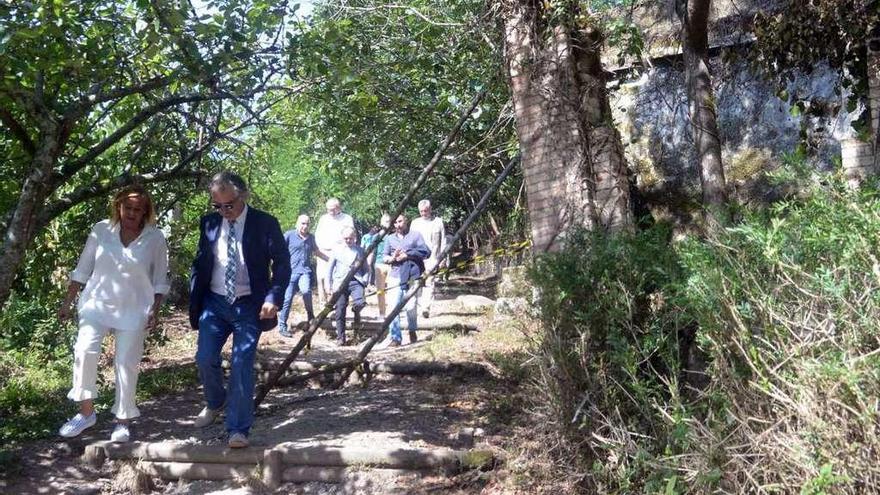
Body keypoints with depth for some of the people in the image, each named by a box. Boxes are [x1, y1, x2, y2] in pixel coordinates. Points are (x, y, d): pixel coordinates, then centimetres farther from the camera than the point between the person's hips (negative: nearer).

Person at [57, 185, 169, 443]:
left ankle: (122, 421, 15)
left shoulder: (155, 238, -4)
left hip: (134, 310, -1)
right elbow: (82, 270, 5)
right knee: (84, 350, -16)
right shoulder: (101, 230, -2)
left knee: (126, 363, 0)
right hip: (97, 303, 1)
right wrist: (67, 302, 5)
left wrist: (155, 311, -6)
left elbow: (159, 281, 1)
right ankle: (86, 412, 2)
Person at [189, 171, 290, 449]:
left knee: (242, 366, -6)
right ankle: (215, 402, 32)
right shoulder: (209, 223, 4)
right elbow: (200, 262, 13)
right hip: (214, 302, 4)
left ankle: (238, 429, 4)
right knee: (205, 359, 0)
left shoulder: (265, 224, -7)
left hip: (249, 305, -3)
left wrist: (273, 298, -17)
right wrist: (194, 299, 5)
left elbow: (282, 264, -5)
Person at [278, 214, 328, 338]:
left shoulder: (311, 238, 15)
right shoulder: (289, 235, 1)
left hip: (305, 271, 2)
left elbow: (317, 252, 29)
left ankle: (310, 314, -2)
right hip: (290, 272, -2)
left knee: (306, 291, -25)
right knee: (287, 299, -4)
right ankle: (282, 326, 8)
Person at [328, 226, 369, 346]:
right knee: (340, 312, -2)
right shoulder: (337, 251, 12)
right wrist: (331, 285, 9)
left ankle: (356, 312, 10)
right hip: (340, 283, 1)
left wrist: (364, 281, 0)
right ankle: (340, 338, 8)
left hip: (355, 281, -1)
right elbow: (330, 269, 15)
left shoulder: (360, 251, 11)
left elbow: (366, 269, 14)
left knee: (360, 303, -27)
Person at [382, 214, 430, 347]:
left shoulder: (415, 235, 9)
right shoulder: (390, 238, 19)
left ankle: (412, 331, 24)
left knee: (411, 307, -4)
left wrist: (407, 255, -10)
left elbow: (426, 252, -2)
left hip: (413, 276, -2)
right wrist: (392, 258, -10)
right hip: (396, 276, 2)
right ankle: (395, 338, -2)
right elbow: (384, 256, 13)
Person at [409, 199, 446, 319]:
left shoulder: (438, 222, 7)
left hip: (432, 258, -3)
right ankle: (420, 304, 13)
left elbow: (443, 242, 7)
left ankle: (426, 308, -16)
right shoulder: (415, 223, 14)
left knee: (429, 283, -11)